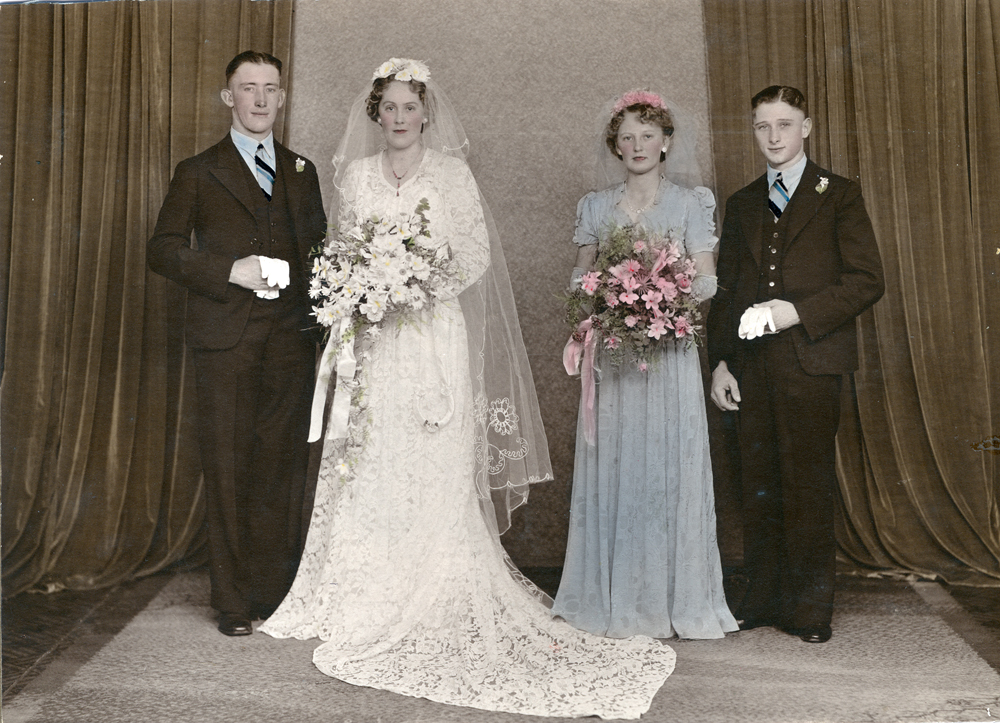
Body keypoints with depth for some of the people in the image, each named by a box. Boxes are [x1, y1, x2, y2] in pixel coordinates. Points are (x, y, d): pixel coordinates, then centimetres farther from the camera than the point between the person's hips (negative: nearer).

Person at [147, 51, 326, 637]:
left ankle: (278, 593, 16)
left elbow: (319, 249, 18)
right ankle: (234, 602, 12)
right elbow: (163, 248, 2)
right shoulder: (198, 172, 8)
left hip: (291, 342, 3)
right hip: (226, 342, -2)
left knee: (285, 468, 4)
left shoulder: (303, 172, 17)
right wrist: (229, 270, -13)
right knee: (229, 472, 1)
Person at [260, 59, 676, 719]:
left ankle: (437, 601, 7)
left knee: (436, 469, -4)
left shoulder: (452, 173, 1)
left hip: (435, 335, -3)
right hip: (373, 338, 3)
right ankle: (368, 597, 16)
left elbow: (476, 256, -2)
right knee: (370, 466, 3)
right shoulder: (357, 175, 11)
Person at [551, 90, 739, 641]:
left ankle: (670, 600, 11)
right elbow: (579, 278, 12)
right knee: (611, 468, 2)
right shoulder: (595, 207, 13)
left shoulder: (690, 203, 6)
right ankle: (613, 602, 12)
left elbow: (705, 282, 2)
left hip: (668, 352, -2)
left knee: (667, 467, -1)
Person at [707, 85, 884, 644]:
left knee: (809, 486, -1)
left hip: (812, 361, -4)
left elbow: (867, 281, -3)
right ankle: (765, 598, 18)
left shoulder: (839, 195, 6)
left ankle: (811, 608, 12)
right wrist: (720, 361, 7)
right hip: (752, 368, 4)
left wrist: (795, 311, -14)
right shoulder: (742, 204, 18)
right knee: (760, 486, 7)